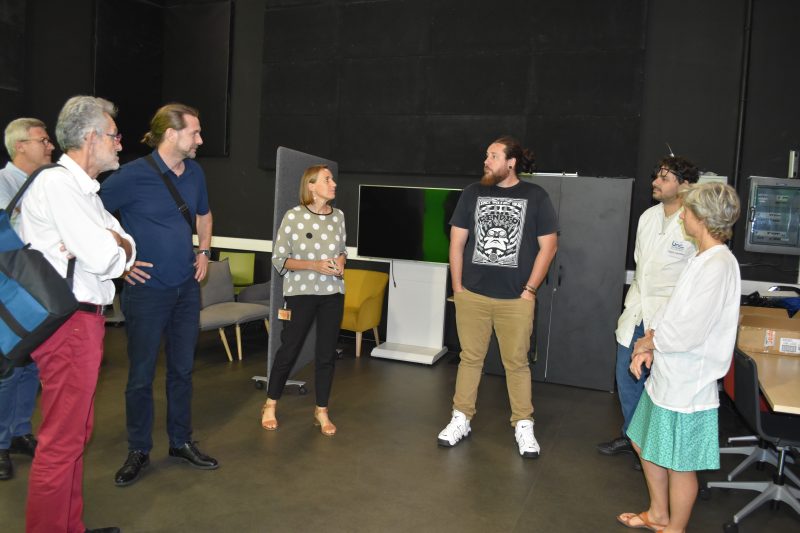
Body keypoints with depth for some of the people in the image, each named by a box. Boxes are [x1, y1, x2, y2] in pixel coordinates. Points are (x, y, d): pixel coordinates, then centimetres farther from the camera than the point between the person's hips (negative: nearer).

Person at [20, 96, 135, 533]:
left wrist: (108, 243, -11)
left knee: (76, 433, 17)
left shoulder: (84, 188, 17)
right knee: (62, 442, -2)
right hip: (70, 321, -10)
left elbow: (126, 249, 9)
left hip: (83, 318, 10)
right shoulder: (56, 184, -14)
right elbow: (103, 259, -22)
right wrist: (110, 245, -1)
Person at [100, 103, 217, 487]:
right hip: (148, 290, -5)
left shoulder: (194, 173, 6)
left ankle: (181, 442, 28)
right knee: (141, 375, 6)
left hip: (187, 288, 6)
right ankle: (139, 451, 23)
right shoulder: (133, 175, -14)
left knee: (182, 369, 14)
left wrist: (204, 253, 13)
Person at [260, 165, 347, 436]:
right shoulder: (293, 216, -10)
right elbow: (278, 259, -7)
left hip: (333, 293, 4)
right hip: (301, 293, -4)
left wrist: (340, 262, -5)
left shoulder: (338, 216, 4)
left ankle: (322, 410, 22)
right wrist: (314, 265, -18)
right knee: (289, 349, 5)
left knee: (327, 353, 8)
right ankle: (270, 405, 25)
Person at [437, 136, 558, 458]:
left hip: (516, 299, -2)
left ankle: (523, 426, 21)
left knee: (517, 362, 6)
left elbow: (548, 246, 1)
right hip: (472, 296, 2)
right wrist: (458, 287, 5)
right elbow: (456, 241, 8)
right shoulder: (473, 193, 5)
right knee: (470, 358, 10)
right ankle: (461, 419, 22)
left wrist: (529, 290, -2)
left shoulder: (535, 197, 0)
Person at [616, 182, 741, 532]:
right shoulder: (702, 259, 7)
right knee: (644, 443, 23)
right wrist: (647, 344, -2)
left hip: (687, 382, -10)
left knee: (679, 463, 9)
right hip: (665, 375, 10)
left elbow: (690, 333, -26)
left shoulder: (719, 265, -23)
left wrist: (651, 342, -9)